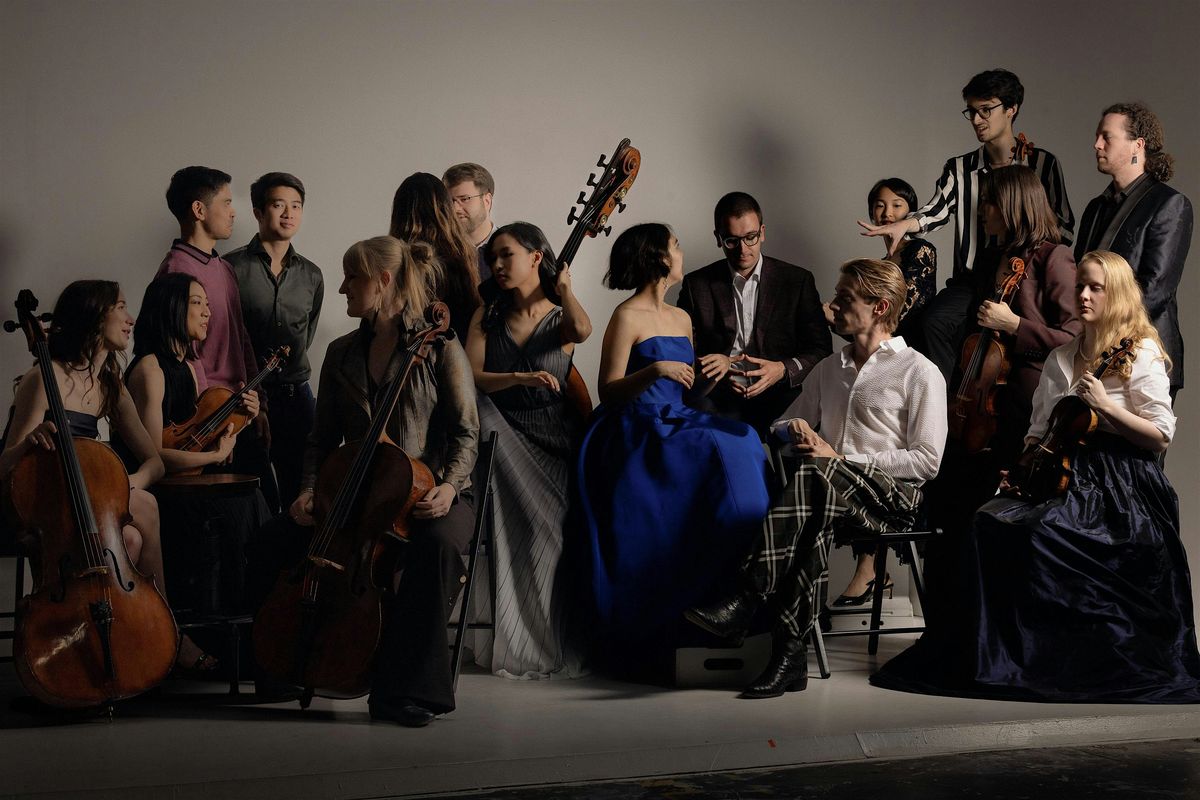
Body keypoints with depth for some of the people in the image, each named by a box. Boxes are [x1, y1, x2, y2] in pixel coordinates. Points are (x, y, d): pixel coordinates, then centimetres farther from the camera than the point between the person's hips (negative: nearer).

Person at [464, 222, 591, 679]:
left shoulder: (560, 317, 7)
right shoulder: (487, 317, 14)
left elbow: (583, 330, -20)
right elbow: (470, 376, -1)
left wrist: (563, 289, -1)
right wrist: (520, 378, -18)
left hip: (553, 442, -2)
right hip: (507, 438, 2)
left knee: (550, 530, -16)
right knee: (514, 531, -20)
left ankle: (552, 641, -1)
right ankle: (517, 642, -12)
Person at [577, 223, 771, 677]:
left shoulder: (681, 319, 20)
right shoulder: (627, 318, -4)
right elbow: (608, 393, -10)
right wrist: (654, 371, -22)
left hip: (677, 427, 7)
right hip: (638, 438, -7)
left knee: (742, 446, -17)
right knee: (713, 458, -28)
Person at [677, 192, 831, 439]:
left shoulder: (798, 281, 9)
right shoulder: (697, 285, 11)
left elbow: (821, 351, 7)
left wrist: (783, 370, -14)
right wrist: (713, 363, -14)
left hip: (777, 397, 0)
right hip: (718, 399, 1)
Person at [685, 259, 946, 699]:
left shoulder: (920, 373, 5)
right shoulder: (828, 369, 26)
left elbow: (927, 461, -4)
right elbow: (781, 426, 30)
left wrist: (841, 458, -10)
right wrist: (795, 430, 3)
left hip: (891, 493, -4)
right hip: (828, 488, 4)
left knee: (813, 475, -37)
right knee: (813, 516, -36)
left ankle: (746, 600, -45)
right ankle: (789, 651, -41)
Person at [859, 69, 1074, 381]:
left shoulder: (1043, 164, 8)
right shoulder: (959, 169, 14)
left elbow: (1063, 225, 8)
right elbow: (936, 211, -3)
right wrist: (903, 225, -25)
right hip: (970, 281, 2)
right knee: (936, 321, -28)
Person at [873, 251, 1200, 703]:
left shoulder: (1141, 354, -2)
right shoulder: (1063, 357, 17)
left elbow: (1161, 435, -8)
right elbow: (1040, 427, 21)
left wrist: (1105, 406, -17)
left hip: (1117, 485, -6)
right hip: (1064, 475, 6)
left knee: (1039, 532, -31)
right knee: (990, 524, -20)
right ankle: (993, 648, -14)